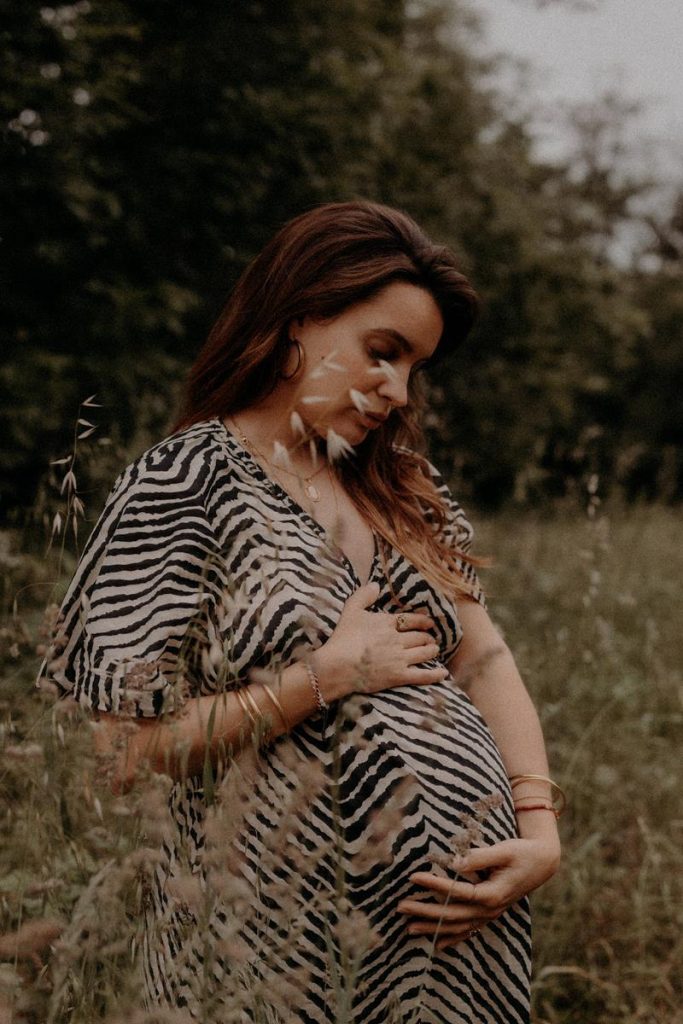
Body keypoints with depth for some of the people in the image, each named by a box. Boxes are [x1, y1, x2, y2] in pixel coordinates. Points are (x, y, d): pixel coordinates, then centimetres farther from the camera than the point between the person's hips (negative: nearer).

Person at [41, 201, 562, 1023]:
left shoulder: (400, 482, 11)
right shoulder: (183, 483, -9)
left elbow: (485, 662, 6)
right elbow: (126, 748, -15)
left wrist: (541, 832, -8)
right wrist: (328, 674, -15)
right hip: (304, 944, -5)